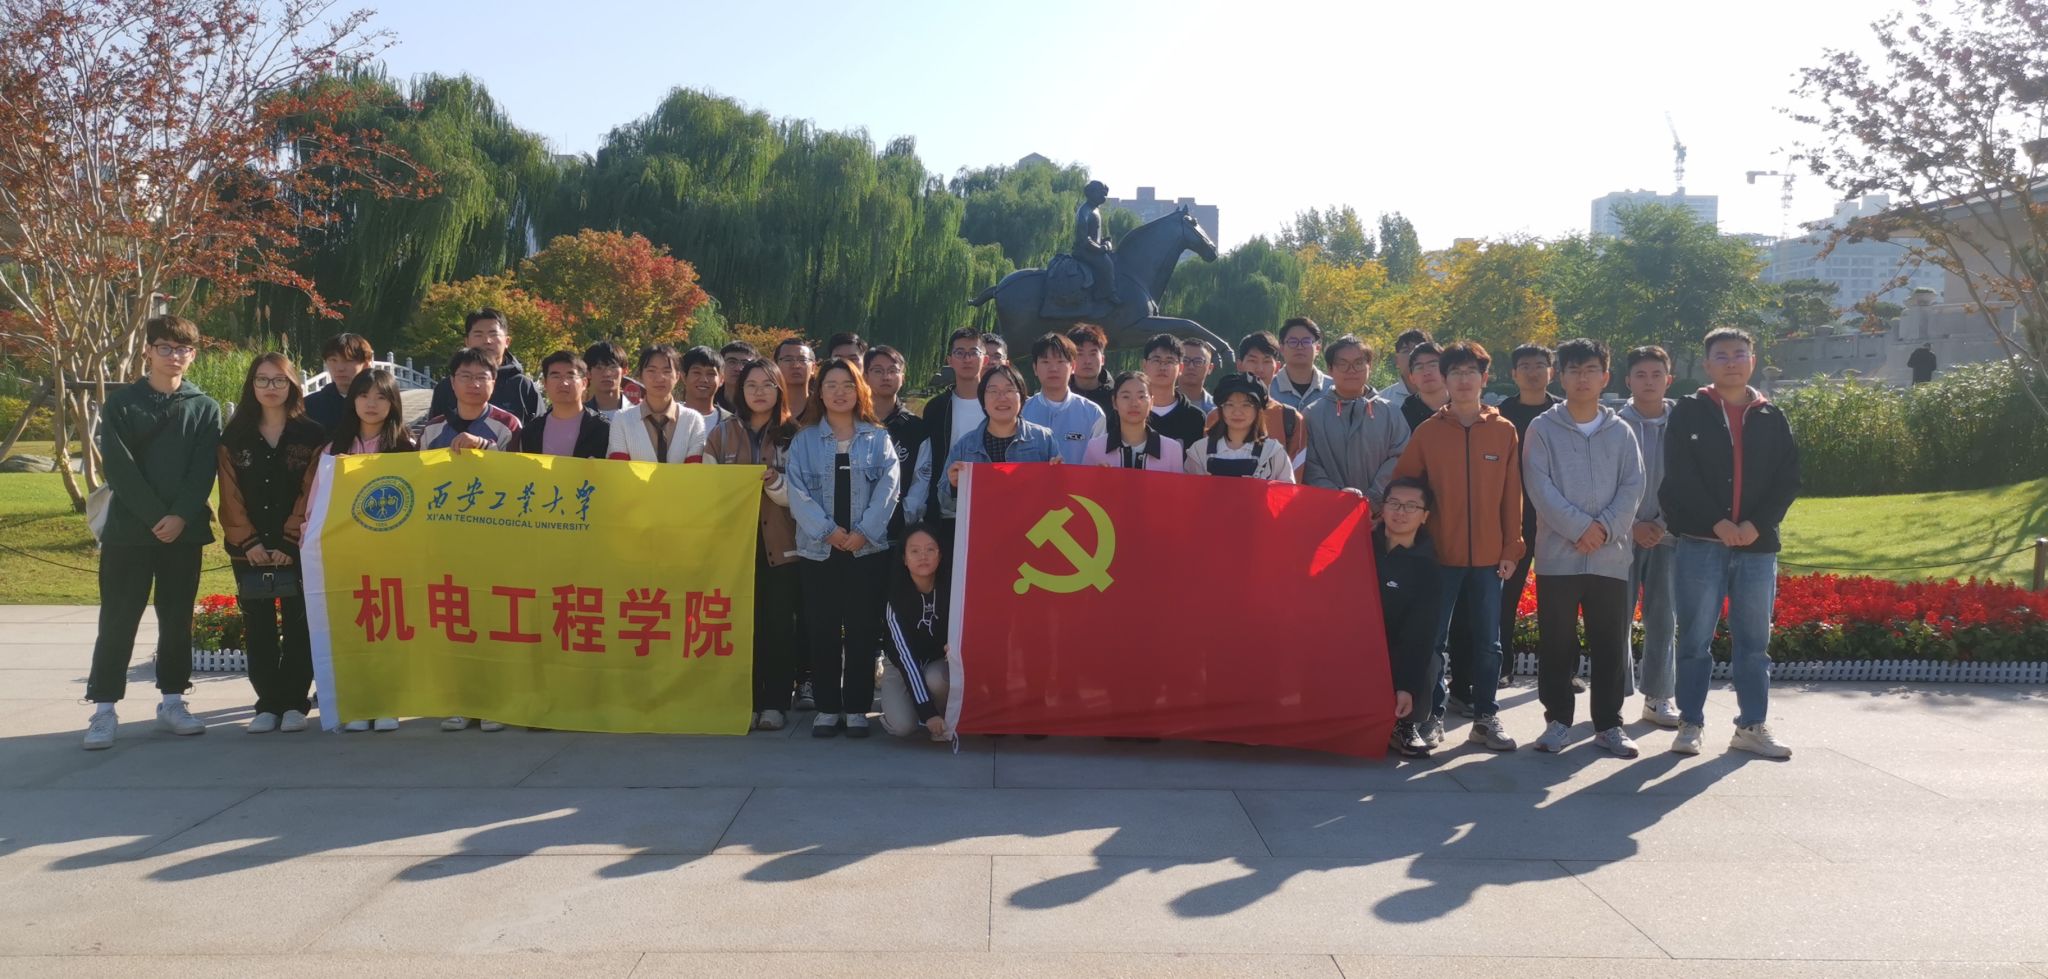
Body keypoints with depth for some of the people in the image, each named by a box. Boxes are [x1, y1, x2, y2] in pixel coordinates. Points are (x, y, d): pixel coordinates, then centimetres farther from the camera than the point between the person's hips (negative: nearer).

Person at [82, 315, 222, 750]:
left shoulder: (205, 408, 7)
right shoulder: (120, 405, 2)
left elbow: (204, 470, -1)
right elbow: (119, 469, -6)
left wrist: (180, 517, -14)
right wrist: (155, 517, -14)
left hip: (184, 531, 2)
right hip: (128, 530, -2)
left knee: (177, 619, 7)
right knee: (118, 621, 0)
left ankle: (172, 701, 16)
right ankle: (104, 709, 4)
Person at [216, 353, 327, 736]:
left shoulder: (311, 435, 2)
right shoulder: (235, 436, 7)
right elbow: (230, 495, 3)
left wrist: (289, 543, -11)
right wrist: (249, 542, -7)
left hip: (299, 549, -2)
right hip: (250, 550, 2)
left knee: (298, 626, 1)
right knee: (259, 629, 5)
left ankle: (295, 703, 8)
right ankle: (267, 704, 11)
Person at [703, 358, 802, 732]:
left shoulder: (793, 435, 4)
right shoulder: (721, 434, 8)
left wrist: (773, 482, -18)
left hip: (781, 545, -1)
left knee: (779, 624, -1)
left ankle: (774, 703, 7)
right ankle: (747, 702, 7)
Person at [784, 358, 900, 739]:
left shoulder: (878, 439, 8)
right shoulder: (804, 440, 7)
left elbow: (887, 489, -2)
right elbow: (798, 491, -4)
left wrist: (864, 531, -14)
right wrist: (828, 530, -15)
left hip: (868, 548, 0)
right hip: (818, 549, 0)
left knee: (862, 630, 1)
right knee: (823, 630, 4)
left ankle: (857, 707, 10)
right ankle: (827, 706, 13)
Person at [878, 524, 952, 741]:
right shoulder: (895, 594, -25)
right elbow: (905, 655, -29)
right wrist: (927, 711, -35)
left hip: (939, 661, 1)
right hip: (901, 665, -1)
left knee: (936, 678, -34)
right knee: (902, 726, -24)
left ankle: (946, 719, -3)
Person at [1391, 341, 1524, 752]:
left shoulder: (1504, 431, 4)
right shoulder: (1428, 431, 1)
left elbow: (1512, 494, 5)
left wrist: (1511, 549, 2)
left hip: (1488, 556, 1)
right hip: (1440, 553, -1)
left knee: (1487, 641, 8)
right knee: (1434, 640, 3)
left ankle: (1485, 717, 17)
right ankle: (1433, 715, 13)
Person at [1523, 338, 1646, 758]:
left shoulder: (1621, 432, 10)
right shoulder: (1542, 429, 2)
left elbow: (1633, 487, 3)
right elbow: (1539, 486, -7)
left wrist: (1605, 526, -12)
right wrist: (1578, 527, -15)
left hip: (1611, 556, 2)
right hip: (1557, 554, -2)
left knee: (1611, 644, 5)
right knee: (1556, 644, 3)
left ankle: (1609, 725, 14)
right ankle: (1558, 720, 13)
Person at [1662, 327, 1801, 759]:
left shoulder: (1771, 417, 11)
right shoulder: (1689, 412, 2)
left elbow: (1788, 479, 5)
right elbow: (1680, 476, -7)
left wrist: (1757, 524, -9)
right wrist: (1717, 522, -15)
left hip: (1758, 545, 3)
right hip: (1700, 543, -3)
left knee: (1754, 640, 8)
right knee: (1695, 639, 1)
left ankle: (1752, 726, 17)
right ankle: (1691, 723, 9)